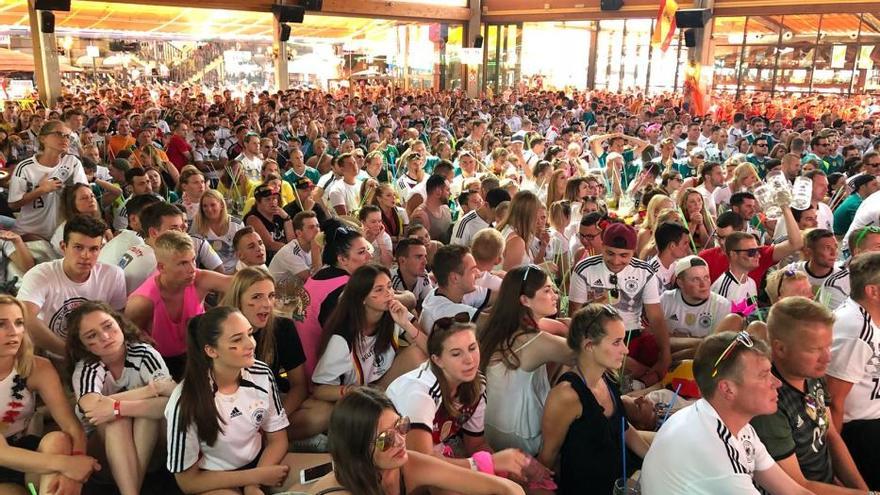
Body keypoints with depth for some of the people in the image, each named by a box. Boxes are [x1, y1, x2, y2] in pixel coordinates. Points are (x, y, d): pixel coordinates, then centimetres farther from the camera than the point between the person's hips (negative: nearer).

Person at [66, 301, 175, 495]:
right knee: (117, 418, -31)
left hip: (147, 440, 0)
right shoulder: (85, 368, -16)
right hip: (98, 443, 0)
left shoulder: (143, 353, -17)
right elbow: (92, 407, -39)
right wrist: (153, 388, -32)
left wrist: (117, 408, -40)